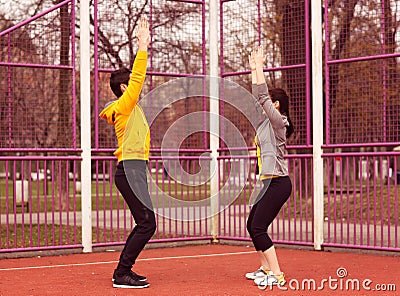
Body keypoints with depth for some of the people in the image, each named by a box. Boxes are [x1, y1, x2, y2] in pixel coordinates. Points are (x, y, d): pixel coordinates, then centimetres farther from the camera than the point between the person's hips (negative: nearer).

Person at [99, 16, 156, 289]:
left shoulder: (130, 107, 20)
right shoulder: (124, 105, -7)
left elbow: (137, 76, 32)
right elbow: (138, 78, -16)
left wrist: (144, 46, 32)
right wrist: (142, 47, -15)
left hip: (134, 169, 10)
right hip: (130, 169, -10)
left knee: (146, 224, 11)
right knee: (147, 224, -13)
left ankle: (124, 269, 17)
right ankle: (122, 275, -9)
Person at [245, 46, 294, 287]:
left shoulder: (278, 121, -10)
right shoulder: (267, 121, 14)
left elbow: (261, 96, -16)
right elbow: (258, 97, 20)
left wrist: (259, 67, -12)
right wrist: (254, 70, 22)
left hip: (278, 183, -10)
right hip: (269, 182, 10)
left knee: (258, 228, -13)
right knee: (253, 226, 14)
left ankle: (277, 275, -12)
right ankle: (266, 268, 24)